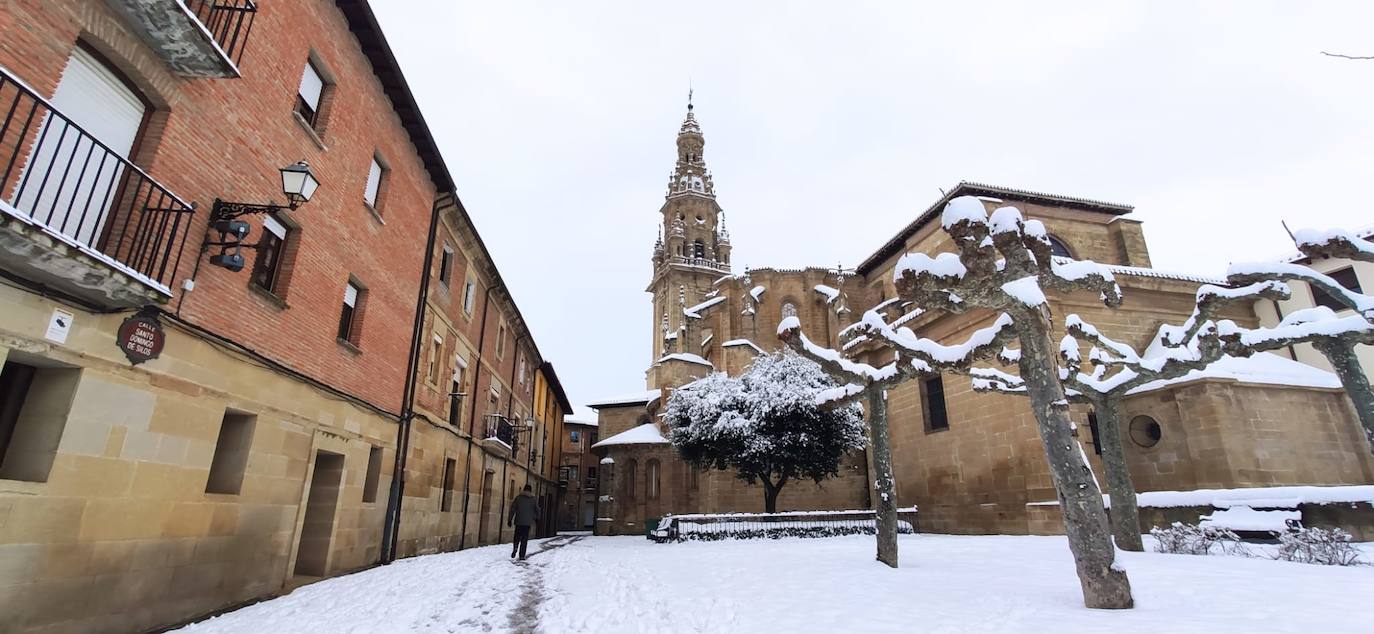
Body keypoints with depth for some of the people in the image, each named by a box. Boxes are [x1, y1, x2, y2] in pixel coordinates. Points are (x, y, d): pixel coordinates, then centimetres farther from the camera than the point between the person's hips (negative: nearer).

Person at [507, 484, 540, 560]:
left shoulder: (518, 497, 2)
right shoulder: (533, 499, 4)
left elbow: (512, 509, -1)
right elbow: (537, 510, 9)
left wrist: (510, 519, 3)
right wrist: (537, 518, 26)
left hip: (519, 521, 0)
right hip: (528, 522, 0)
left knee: (517, 536, 13)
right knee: (524, 539, 4)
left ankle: (515, 548, -14)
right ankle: (522, 556, 0)